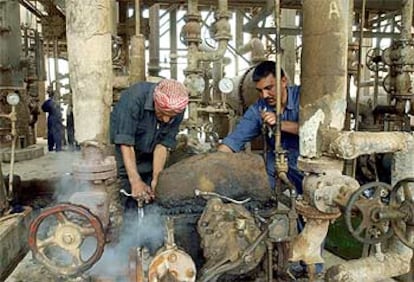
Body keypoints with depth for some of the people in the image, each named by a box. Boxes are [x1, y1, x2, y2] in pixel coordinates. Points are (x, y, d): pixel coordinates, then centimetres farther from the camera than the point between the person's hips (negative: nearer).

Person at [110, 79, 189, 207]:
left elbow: (163, 144, -15)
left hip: (148, 153, 4)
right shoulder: (134, 98, -31)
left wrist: (155, 178, -23)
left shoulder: (177, 111, -18)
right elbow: (126, 143, -31)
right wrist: (135, 181, -35)